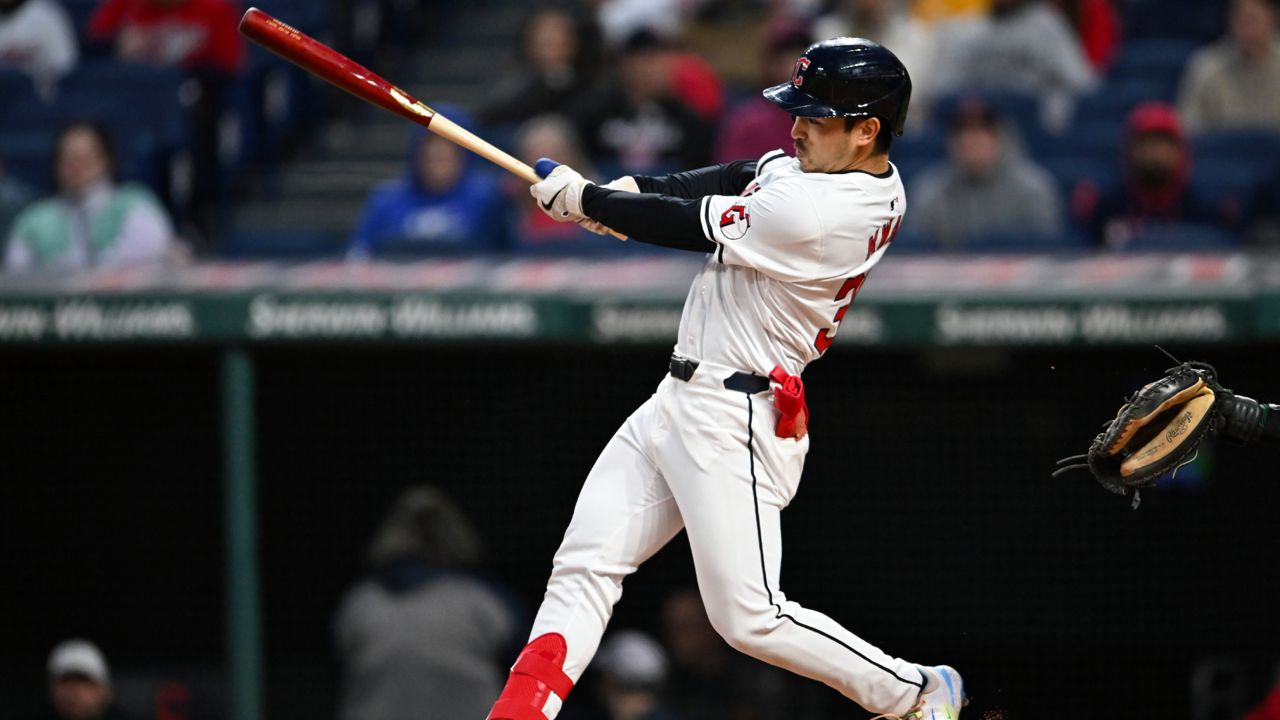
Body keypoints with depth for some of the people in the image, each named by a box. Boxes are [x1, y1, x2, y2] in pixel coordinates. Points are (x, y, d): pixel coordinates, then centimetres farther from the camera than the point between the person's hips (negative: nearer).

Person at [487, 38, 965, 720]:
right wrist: (627, 191, -1)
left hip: (733, 421, -11)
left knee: (750, 619, -9)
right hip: (677, 402, 11)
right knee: (583, 567, 6)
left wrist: (582, 197, -2)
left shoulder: (818, 213, -25)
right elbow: (736, 178, 14)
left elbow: (687, 228, -16)